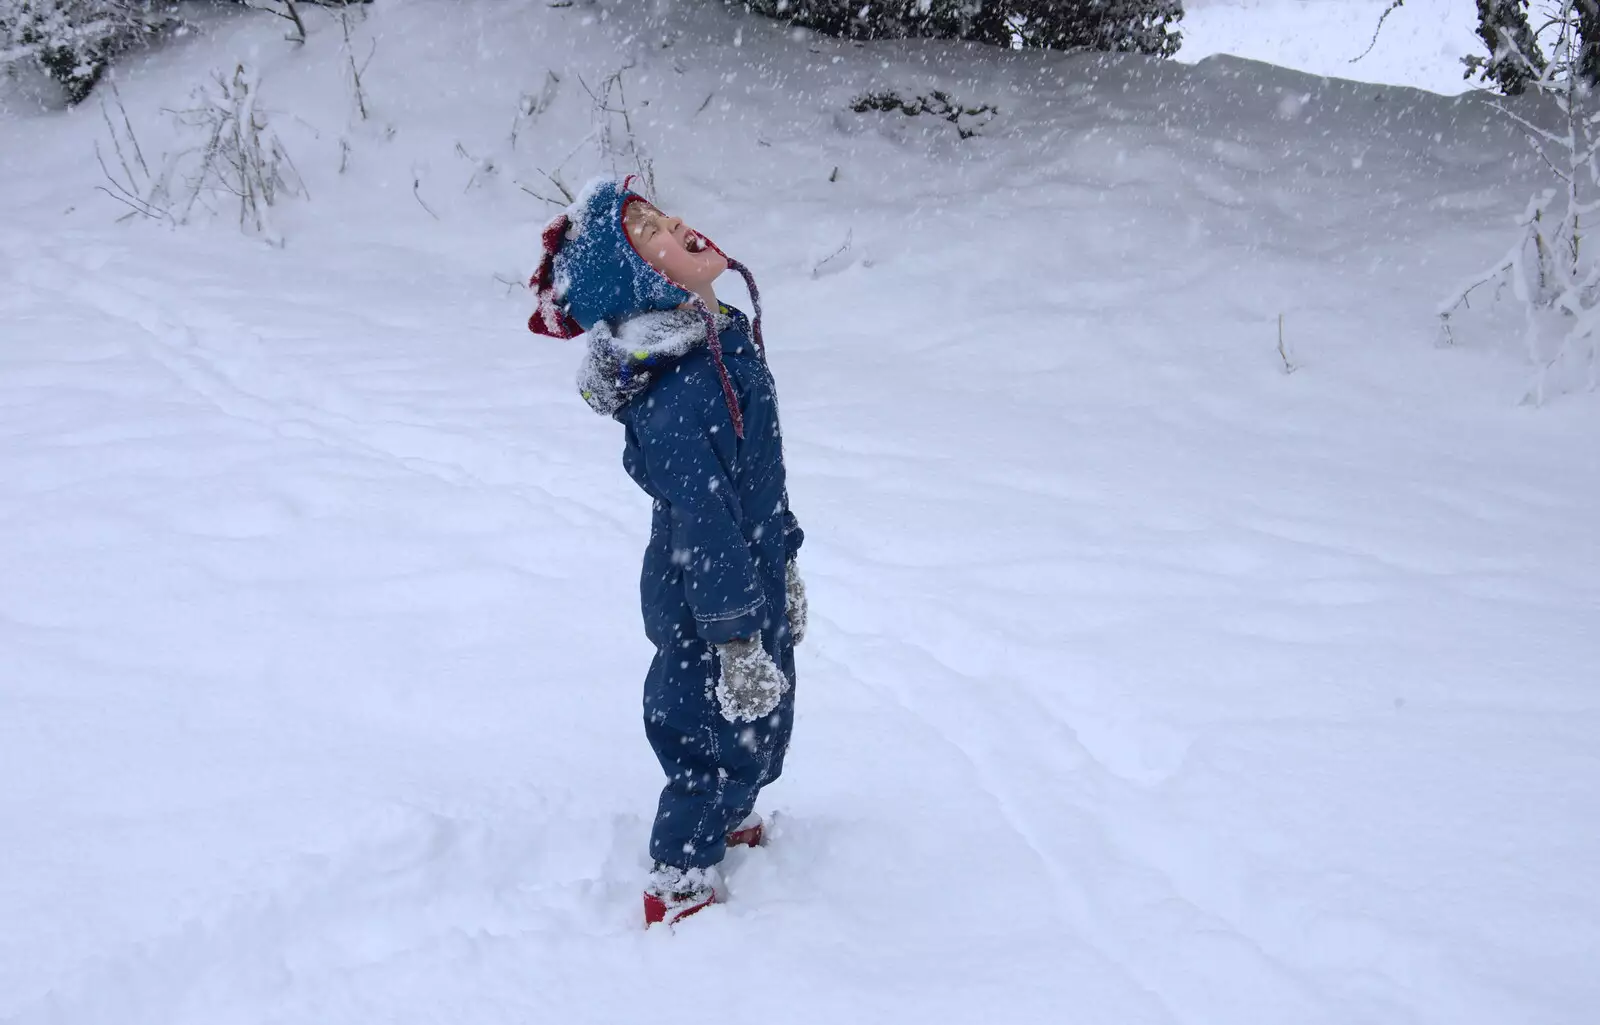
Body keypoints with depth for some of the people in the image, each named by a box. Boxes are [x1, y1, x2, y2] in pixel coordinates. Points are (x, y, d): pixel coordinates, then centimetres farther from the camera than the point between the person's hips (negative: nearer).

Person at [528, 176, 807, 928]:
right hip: (707, 607, -9)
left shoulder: (722, 341, 0)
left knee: (763, 722, 25)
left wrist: (783, 567, 20)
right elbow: (703, 521, -29)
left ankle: (728, 822, 51)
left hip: (751, 578, 9)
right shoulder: (677, 391, -32)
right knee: (726, 733, 8)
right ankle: (679, 892, 26)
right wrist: (738, 639, -24)